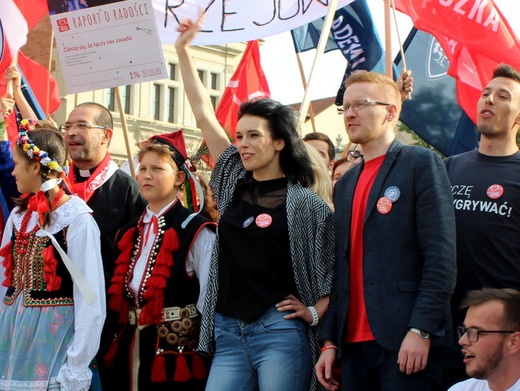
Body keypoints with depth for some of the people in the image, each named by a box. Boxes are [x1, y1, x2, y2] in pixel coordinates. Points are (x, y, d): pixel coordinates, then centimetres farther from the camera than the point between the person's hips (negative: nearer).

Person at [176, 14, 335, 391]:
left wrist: (314, 312, -9)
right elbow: (204, 113, 14)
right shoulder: (234, 183, 11)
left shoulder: (305, 202, -2)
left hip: (280, 333, -5)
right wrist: (183, 51, 16)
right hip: (228, 333, 5)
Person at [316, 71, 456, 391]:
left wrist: (420, 330, -17)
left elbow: (442, 255, -10)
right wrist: (330, 341, 9)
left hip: (408, 342, -6)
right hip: (354, 343, 6)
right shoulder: (345, 184, 18)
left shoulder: (421, 163, -2)